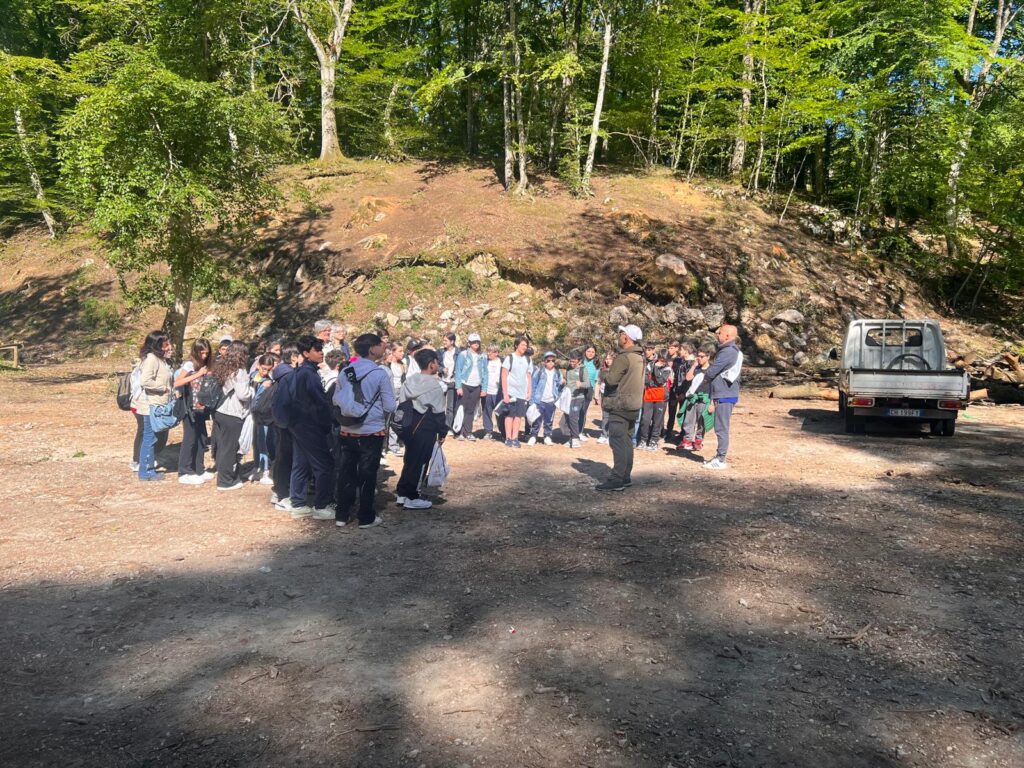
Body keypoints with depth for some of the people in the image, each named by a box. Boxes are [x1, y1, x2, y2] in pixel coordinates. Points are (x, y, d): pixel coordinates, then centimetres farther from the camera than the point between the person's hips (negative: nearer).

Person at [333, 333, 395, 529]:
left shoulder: (344, 372, 0)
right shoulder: (380, 374, -14)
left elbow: (336, 399, 8)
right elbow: (390, 406, -12)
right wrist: (383, 419, 9)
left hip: (346, 432, 4)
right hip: (372, 432, -4)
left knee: (346, 473, 14)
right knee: (367, 476, 6)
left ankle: (342, 515, 21)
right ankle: (366, 518, 14)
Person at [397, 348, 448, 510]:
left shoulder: (408, 381, 7)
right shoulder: (433, 386, -14)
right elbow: (438, 412, -11)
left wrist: (404, 426, 16)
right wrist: (442, 432, -1)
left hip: (408, 427, 7)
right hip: (425, 430, -7)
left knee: (410, 460, 17)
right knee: (419, 463, 2)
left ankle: (402, 493, 22)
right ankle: (411, 498, 7)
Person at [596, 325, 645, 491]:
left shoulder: (623, 357, -17)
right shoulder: (639, 358, 12)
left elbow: (611, 379, -20)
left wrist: (606, 375, 1)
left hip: (620, 405, -9)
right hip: (633, 405, 9)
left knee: (618, 442, -9)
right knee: (627, 441, 13)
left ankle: (617, 479, -10)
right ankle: (626, 476, 19)